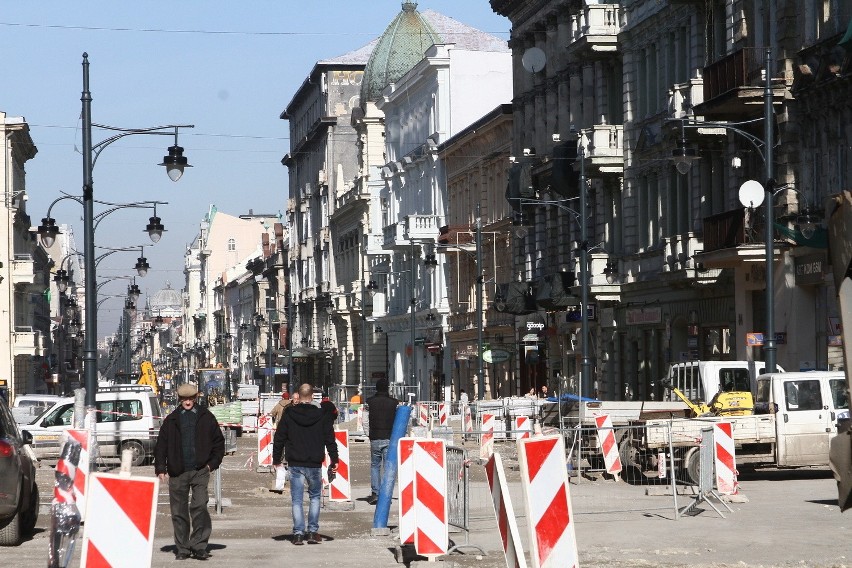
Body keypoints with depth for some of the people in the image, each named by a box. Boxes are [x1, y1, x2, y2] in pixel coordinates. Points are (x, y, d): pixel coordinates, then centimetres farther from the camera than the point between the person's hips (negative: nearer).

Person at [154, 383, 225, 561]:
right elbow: (161, 445, 10)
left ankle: (199, 546, -9)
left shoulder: (206, 417, 6)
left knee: (199, 506, -14)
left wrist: (212, 463, 0)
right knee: (179, 512, 5)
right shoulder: (171, 420, 9)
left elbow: (218, 442, 10)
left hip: (200, 471, -2)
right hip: (177, 472, 2)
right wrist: (160, 468, 2)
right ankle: (182, 549, 13)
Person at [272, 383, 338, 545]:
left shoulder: (288, 415, -1)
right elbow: (330, 439, 2)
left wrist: (276, 460, 12)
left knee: (297, 500, 4)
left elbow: (279, 439, 3)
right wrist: (334, 460, 9)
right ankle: (313, 532, 8)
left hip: (295, 464, 0)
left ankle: (298, 533, -2)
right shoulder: (322, 415, -1)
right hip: (315, 465, 0)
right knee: (315, 497, 14)